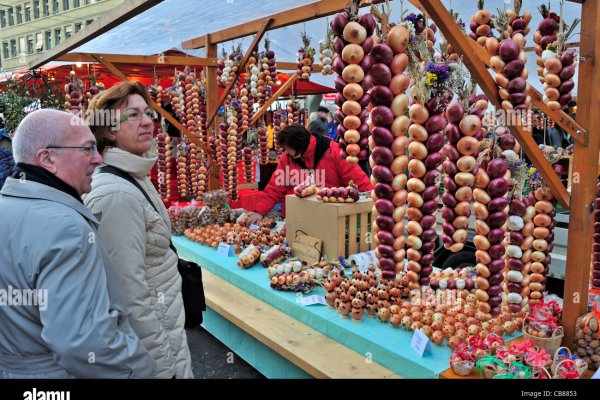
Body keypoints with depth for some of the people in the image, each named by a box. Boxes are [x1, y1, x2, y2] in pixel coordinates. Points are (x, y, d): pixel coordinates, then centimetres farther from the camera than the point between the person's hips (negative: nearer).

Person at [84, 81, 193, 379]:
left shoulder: (135, 177, 6)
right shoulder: (117, 194, -24)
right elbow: (131, 290, -26)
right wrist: (165, 363, -21)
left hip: (160, 317, 9)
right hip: (150, 331, -9)